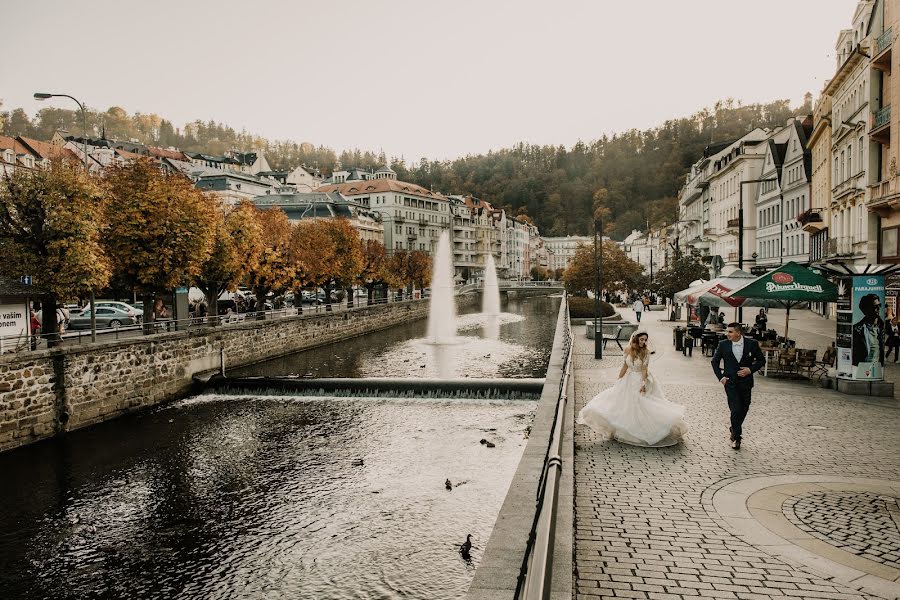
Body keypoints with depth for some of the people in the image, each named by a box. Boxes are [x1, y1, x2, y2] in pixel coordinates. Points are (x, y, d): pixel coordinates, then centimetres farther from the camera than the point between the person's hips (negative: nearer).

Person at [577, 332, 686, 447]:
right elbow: (625, 366, 5)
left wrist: (643, 384, -22)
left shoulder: (646, 351, -14)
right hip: (629, 380, 4)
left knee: (643, 406, -3)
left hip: (641, 380, -4)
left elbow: (644, 369, -15)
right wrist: (619, 381, 7)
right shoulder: (628, 349, -4)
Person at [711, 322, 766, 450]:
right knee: (736, 410, -8)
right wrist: (720, 376, -2)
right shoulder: (723, 344, -4)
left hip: (746, 383, 1)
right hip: (730, 382, -1)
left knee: (744, 409, 13)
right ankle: (736, 437, 7)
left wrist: (750, 369, -11)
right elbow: (715, 361, 8)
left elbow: (761, 360, 4)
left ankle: (734, 429, 39)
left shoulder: (752, 344, -6)